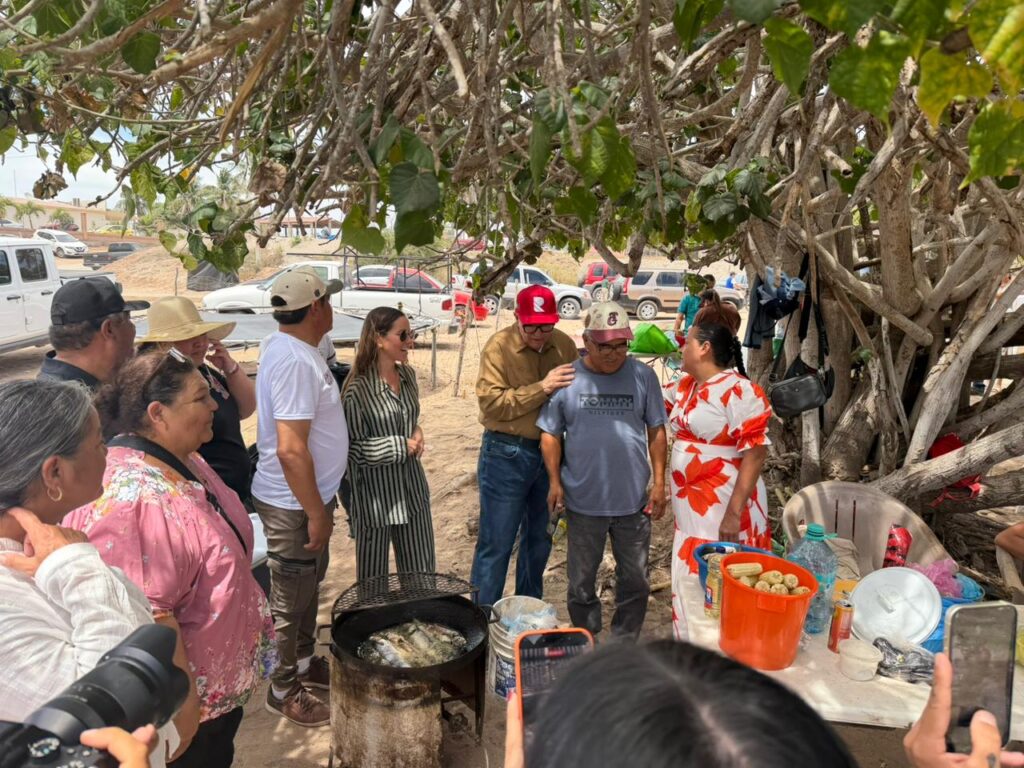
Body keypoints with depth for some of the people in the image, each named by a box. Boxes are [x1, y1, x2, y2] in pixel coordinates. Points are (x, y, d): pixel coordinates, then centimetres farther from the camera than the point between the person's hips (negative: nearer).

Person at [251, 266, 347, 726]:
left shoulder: (287, 345, 5)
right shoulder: (295, 361, -27)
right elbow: (290, 449, -31)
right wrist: (315, 512, -23)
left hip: (310, 496, 10)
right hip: (295, 503, -10)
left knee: (309, 585, 24)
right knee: (290, 599, 8)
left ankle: (305, 662, 43)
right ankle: (284, 691, 26)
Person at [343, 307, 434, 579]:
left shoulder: (408, 374, 3)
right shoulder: (358, 388, -18)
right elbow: (351, 448, -17)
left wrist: (417, 433, -1)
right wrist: (401, 447, -18)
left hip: (412, 488, 6)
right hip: (375, 495, -6)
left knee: (423, 574, 15)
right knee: (374, 577, 13)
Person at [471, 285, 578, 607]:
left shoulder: (565, 345, 2)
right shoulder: (498, 347, -13)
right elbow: (491, 403, -22)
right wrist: (541, 388, -28)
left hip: (550, 452, 6)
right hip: (506, 454, -5)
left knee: (539, 539, 18)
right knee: (496, 544, 2)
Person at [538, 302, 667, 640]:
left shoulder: (643, 376, -3)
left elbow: (656, 431, 3)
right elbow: (550, 434, 0)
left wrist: (659, 482, -1)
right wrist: (555, 481, -8)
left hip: (634, 500, 1)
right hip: (583, 501, -1)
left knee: (635, 581, 14)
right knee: (581, 582, 15)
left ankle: (624, 644, 35)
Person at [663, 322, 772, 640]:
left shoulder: (739, 391, -16)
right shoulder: (685, 385, 9)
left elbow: (755, 453, -20)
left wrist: (734, 513, -23)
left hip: (723, 508, -8)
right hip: (690, 505, 9)